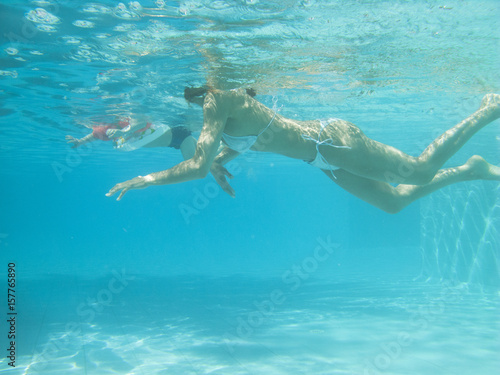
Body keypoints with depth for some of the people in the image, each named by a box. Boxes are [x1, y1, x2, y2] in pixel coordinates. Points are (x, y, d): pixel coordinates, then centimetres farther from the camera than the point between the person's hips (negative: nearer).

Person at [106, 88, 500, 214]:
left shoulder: (217, 98, -22)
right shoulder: (223, 99, 7)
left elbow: (197, 165, -29)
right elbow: (241, 139, 24)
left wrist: (146, 179, -18)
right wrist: (219, 162, 6)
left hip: (331, 140, -9)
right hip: (327, 157, 9)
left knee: (419, 171, 3)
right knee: (395, 201, 18)